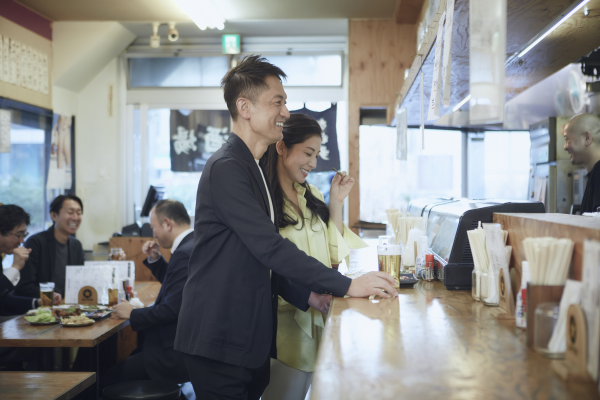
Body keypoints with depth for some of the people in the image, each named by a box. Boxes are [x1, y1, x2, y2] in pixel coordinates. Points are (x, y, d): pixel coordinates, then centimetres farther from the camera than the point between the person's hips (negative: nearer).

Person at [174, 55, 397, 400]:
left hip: (250, 338, 9)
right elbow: (270, 247, -22)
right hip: (220, 342, -9)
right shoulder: (226, 167, -16)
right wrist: (347, 286, -19)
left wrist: (307, 295, 7)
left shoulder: (254, 168, 16)